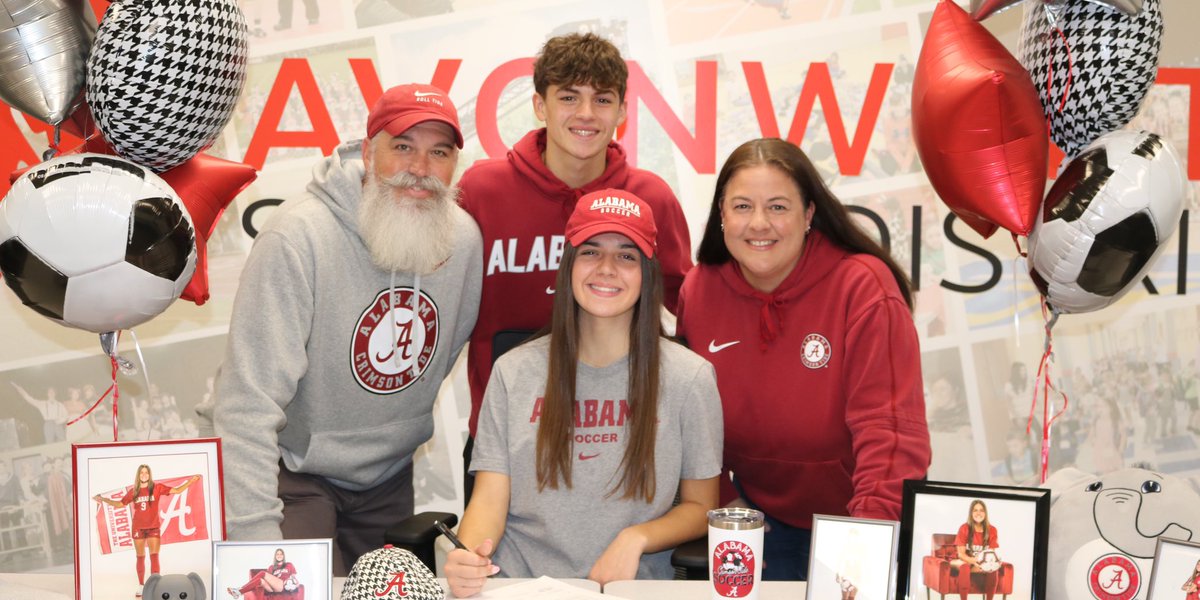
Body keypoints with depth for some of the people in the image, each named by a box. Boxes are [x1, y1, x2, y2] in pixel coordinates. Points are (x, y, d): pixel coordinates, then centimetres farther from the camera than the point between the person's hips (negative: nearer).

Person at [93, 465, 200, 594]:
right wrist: (102, 499, 9)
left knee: (154, 556, -8)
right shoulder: (133, 491, 4)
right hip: (138, 528, 2)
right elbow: (120, 504, 14)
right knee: (140, 557, 9)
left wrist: (191, 481, -18)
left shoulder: (157, 487, -3)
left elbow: (177, 490, -7)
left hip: (153, 527, -2)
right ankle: (141, 586, 17)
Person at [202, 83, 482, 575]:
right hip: (294, 472, -5)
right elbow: (249, 406, -30)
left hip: (390, 479, 6)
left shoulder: (464, 239, -10)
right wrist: (258, 539, -33)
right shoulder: (299, 237, -27)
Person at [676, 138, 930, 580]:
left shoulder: (863, 284, -20)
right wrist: (721, 501, -5)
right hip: (759, 517, 3)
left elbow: (891, 427, -25)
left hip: (851, 518, -3)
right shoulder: (699, 290, -8)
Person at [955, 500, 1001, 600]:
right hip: (967, 562, -2)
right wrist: (973, 560, -33)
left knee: (994, 570, -32)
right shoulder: (964, 528, -11)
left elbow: (992, 552, -2)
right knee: (965, 568, -39)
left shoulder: (992, 530, -3)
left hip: (984, 564, 2)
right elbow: (961, 554, -13)